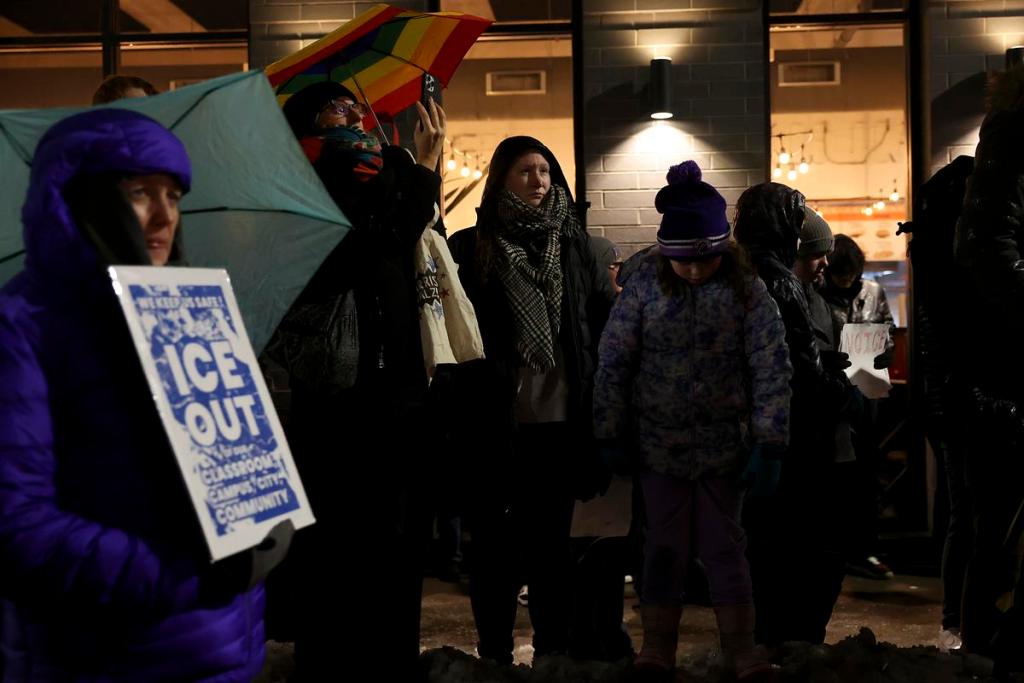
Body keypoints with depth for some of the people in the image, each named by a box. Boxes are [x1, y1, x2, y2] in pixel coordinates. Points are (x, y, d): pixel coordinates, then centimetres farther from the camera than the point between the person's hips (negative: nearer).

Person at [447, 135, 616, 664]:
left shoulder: (572, 245, 10)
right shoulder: (471, 248, 0)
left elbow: (606, 314, 13)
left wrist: (593, 381, 6)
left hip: (560, 421, 3)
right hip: (495, 422, -3)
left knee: (551, 540, 11)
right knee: (495, 541, 5)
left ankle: (553, 653, 21)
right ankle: (494, 655, 15)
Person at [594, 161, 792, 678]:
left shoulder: (746, 290, -8)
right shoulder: (644, 285, -7)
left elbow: (772, 369, -6)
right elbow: (613, 364, -3)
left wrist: (768, 444, -8)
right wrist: (612, 437, -2)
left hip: (725, 443, 0)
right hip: (659, 442, 0)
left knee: (724, 545, 7)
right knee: (665, 546, 8)